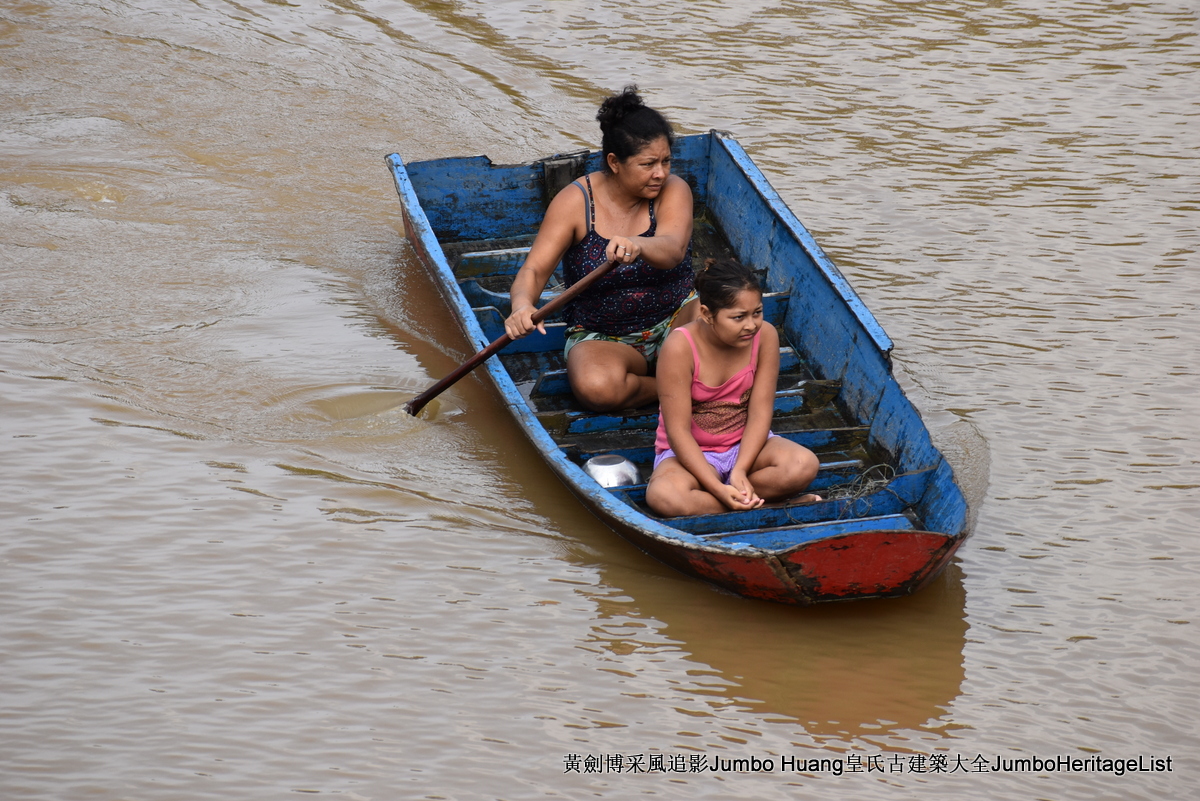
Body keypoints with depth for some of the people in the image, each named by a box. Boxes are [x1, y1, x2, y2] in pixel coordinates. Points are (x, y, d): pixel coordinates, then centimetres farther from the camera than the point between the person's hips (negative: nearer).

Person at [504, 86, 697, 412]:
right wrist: (522, 305, -43)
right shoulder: (575, 202, -12)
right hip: (601, 337, 0)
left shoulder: (673, 191, -11)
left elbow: (672, 249, -31)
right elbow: (534, 270, -18)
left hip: (675, 319, 0)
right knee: (596, 387, -36)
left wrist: (637, 246, -57)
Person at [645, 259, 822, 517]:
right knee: (663, 496, -37)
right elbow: (678, 431, -22)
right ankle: (764, 504, -23)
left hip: (746, 446, 3)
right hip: (691, 453, -3)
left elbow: (760, 413, -10)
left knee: (804, 465, -28)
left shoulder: (765, 336, -11)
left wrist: (740, 470, -25)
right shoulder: (680, 347, -22)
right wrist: (718, 489, -30)